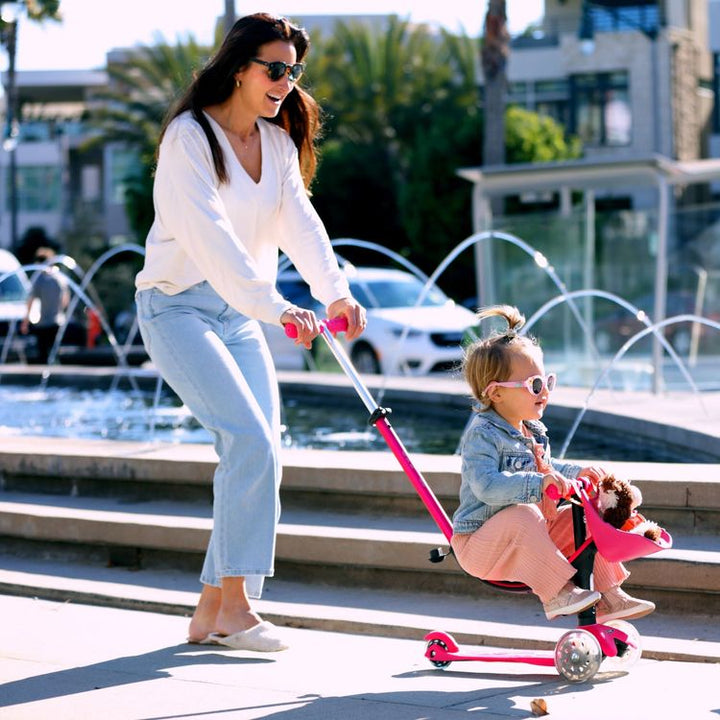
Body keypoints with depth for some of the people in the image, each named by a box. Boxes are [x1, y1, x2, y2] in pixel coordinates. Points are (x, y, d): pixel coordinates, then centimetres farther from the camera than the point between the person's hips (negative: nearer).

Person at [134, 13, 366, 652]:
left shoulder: (278, 142, 9)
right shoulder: (189, 136, -14)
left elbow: (299, 221, -5)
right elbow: (210, 236, -26)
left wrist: (336, 290, -24)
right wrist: (277, 306, -36)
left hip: (242, 314, 8)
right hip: (179, 306, -7)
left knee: (261, 455, -1)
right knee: (250, 439, -20)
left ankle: (212, 611, 6)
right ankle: (233, 604, -13)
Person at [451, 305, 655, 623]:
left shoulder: (533, 431, 9)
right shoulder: (483, 434, -21)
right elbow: (487, 486, -36)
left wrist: (577, 472, 12)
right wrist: (538, 483, -44)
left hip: (530, 537, 9)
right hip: (480, 544, -9)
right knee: (522, 516, -37)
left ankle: (609, 596, 0)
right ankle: (557, 593, -33)